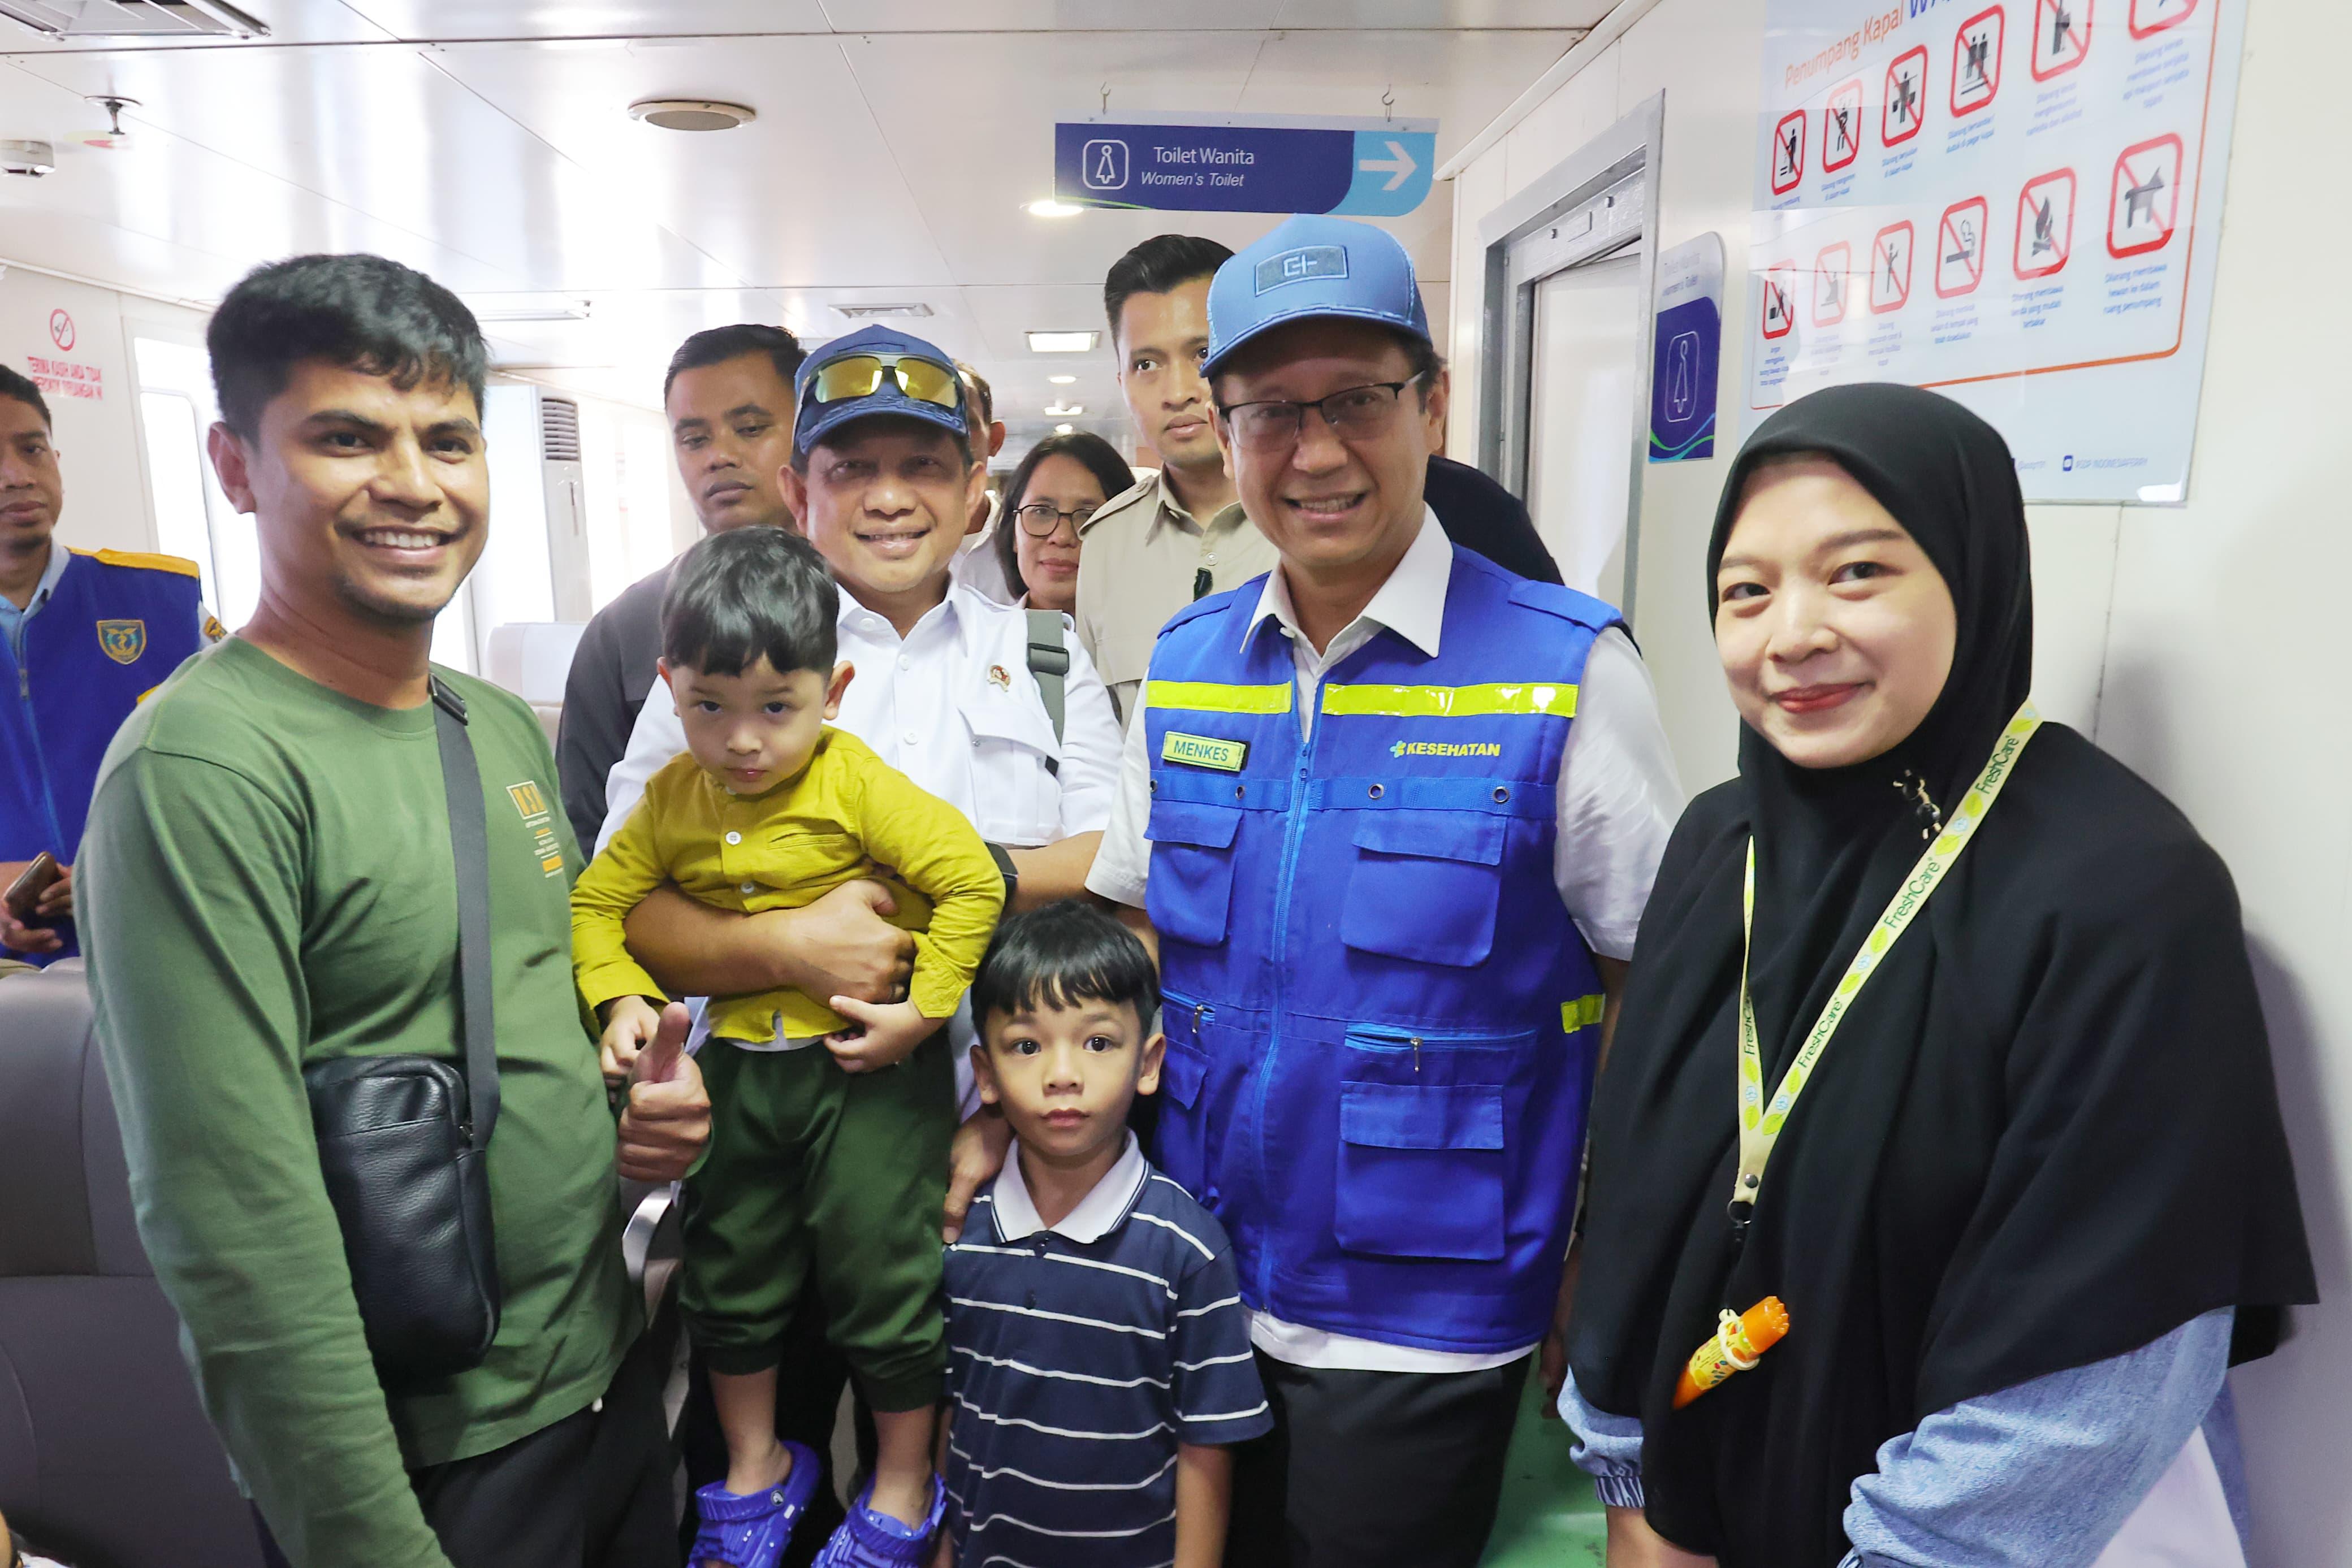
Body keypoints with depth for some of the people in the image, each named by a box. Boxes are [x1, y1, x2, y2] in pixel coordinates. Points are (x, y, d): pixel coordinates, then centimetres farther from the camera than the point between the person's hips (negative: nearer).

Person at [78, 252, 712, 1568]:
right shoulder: (200, 769, -20)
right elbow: (240, 1240, -22)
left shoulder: (508, 728, 4)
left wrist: (653, 1090, -4)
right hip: (433, 1458, -7)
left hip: (617, 1366, 7)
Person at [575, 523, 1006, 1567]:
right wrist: (621, 999, -8)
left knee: (881, 1276, 5)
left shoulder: (858, 785, -17)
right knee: (728, 1275, 19)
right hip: (737, 1065, 6)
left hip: (866, 1066, -5)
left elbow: (972, 881, -20)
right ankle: (754, 1467, 44)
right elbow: (597, 901, 9)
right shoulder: (671, 799, -1)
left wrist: (921, 1011, -22)